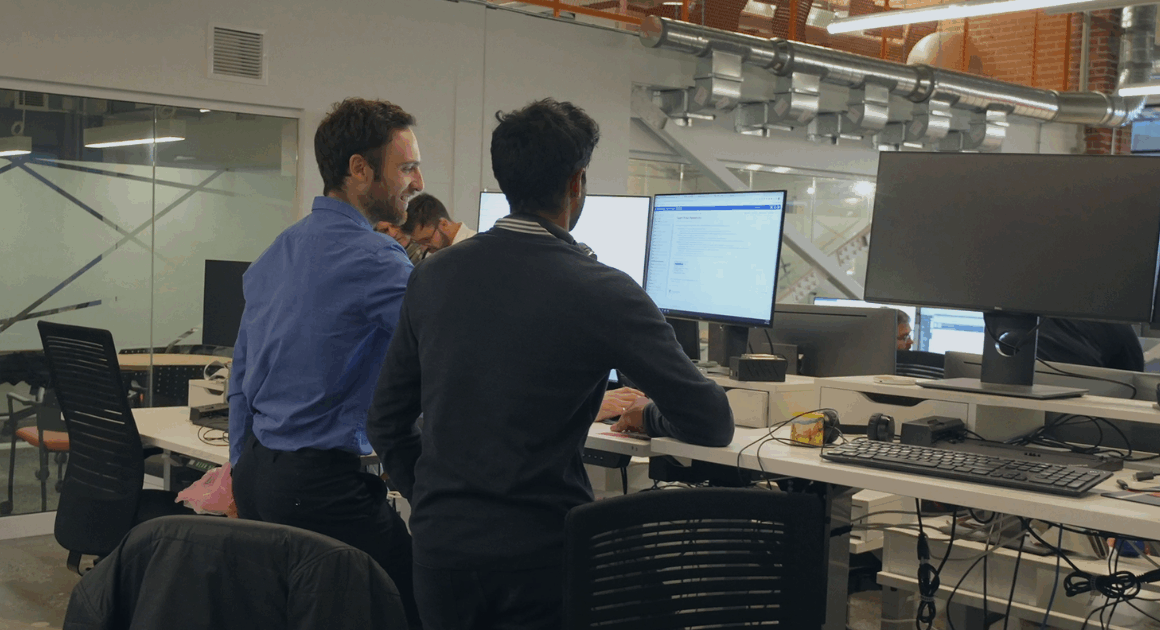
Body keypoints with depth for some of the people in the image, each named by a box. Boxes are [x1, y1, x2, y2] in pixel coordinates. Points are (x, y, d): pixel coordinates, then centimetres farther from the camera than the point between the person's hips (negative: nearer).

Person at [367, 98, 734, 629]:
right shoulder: (604, 293, -13)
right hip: (539, 555, -4)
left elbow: (386, 421, 9)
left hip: (439, 543, 4)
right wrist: (650, 416, 14)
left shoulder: (432, 276, 1)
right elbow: (713, 424, -7)